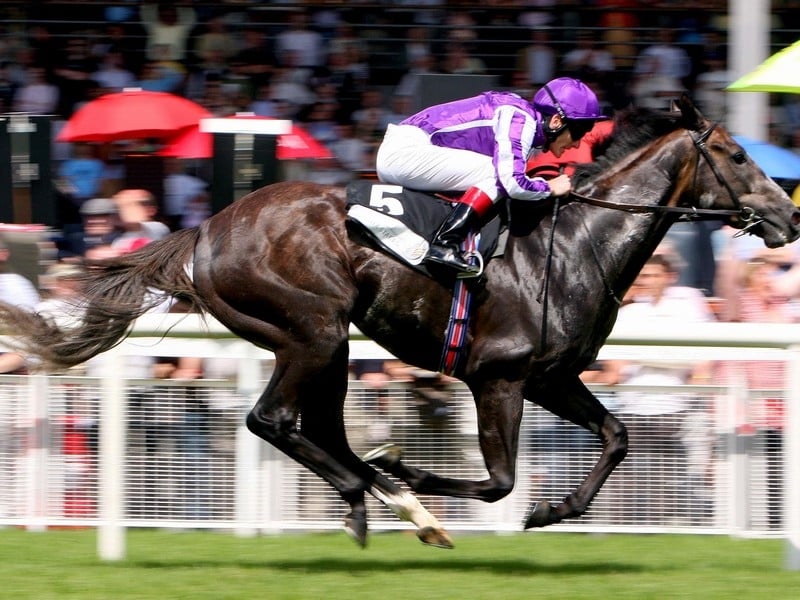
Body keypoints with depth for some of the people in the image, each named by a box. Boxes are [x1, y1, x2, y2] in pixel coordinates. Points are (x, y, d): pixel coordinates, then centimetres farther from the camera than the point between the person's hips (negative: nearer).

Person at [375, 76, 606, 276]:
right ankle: (445, 245, -22)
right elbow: (513, 182, -23)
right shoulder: (520, 119, -15)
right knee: (496, 173, -15)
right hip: (405, 152, -10)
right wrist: (550, 188, -7)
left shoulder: (521, 114, 13)